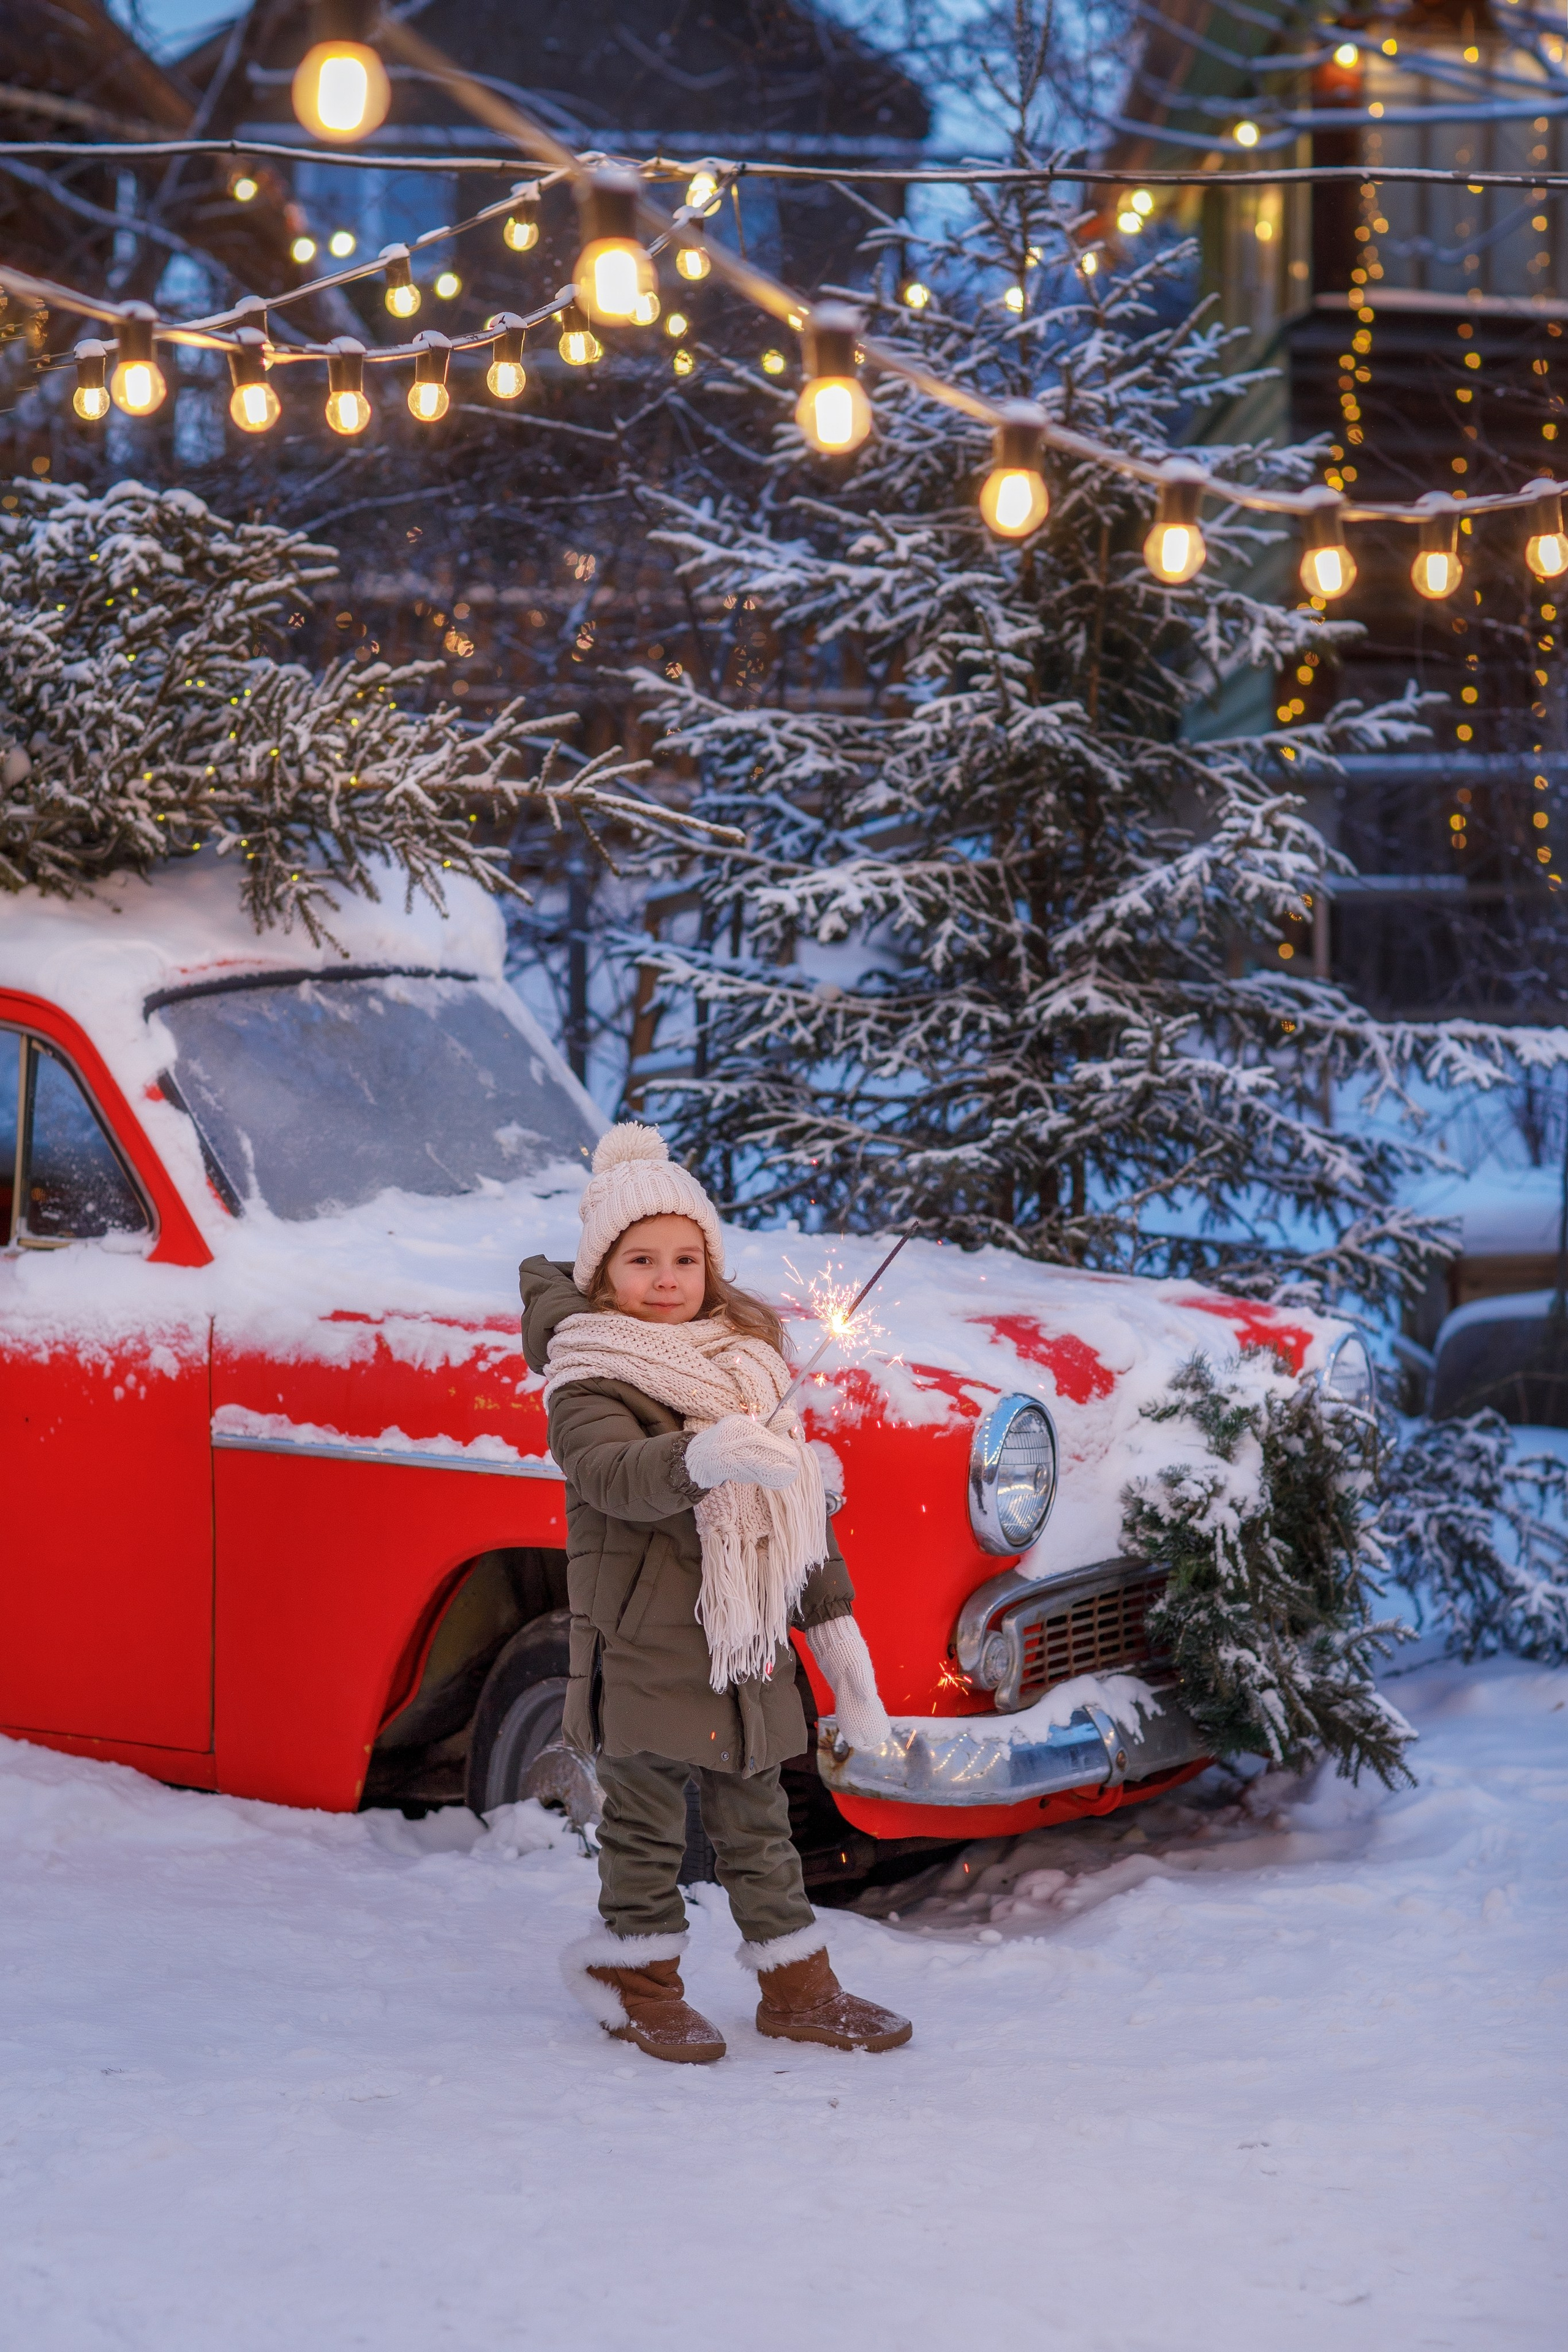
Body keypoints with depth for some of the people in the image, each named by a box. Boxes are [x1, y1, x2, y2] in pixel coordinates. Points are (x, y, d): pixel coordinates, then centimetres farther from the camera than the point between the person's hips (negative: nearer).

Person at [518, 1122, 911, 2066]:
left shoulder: (747, 1367, 10)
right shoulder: (589, 1384, -9)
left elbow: (805, 1505, 15)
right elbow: (614, 1475, -31)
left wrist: (833, 1623, 14)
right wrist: (701, 1461, -50)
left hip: (747, 1640, 5)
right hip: (641, 1641, -5)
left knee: (757, 1814, 13)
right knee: (646, 1819, 5)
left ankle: (799, 1987, 22)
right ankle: (640, 1982, 21)